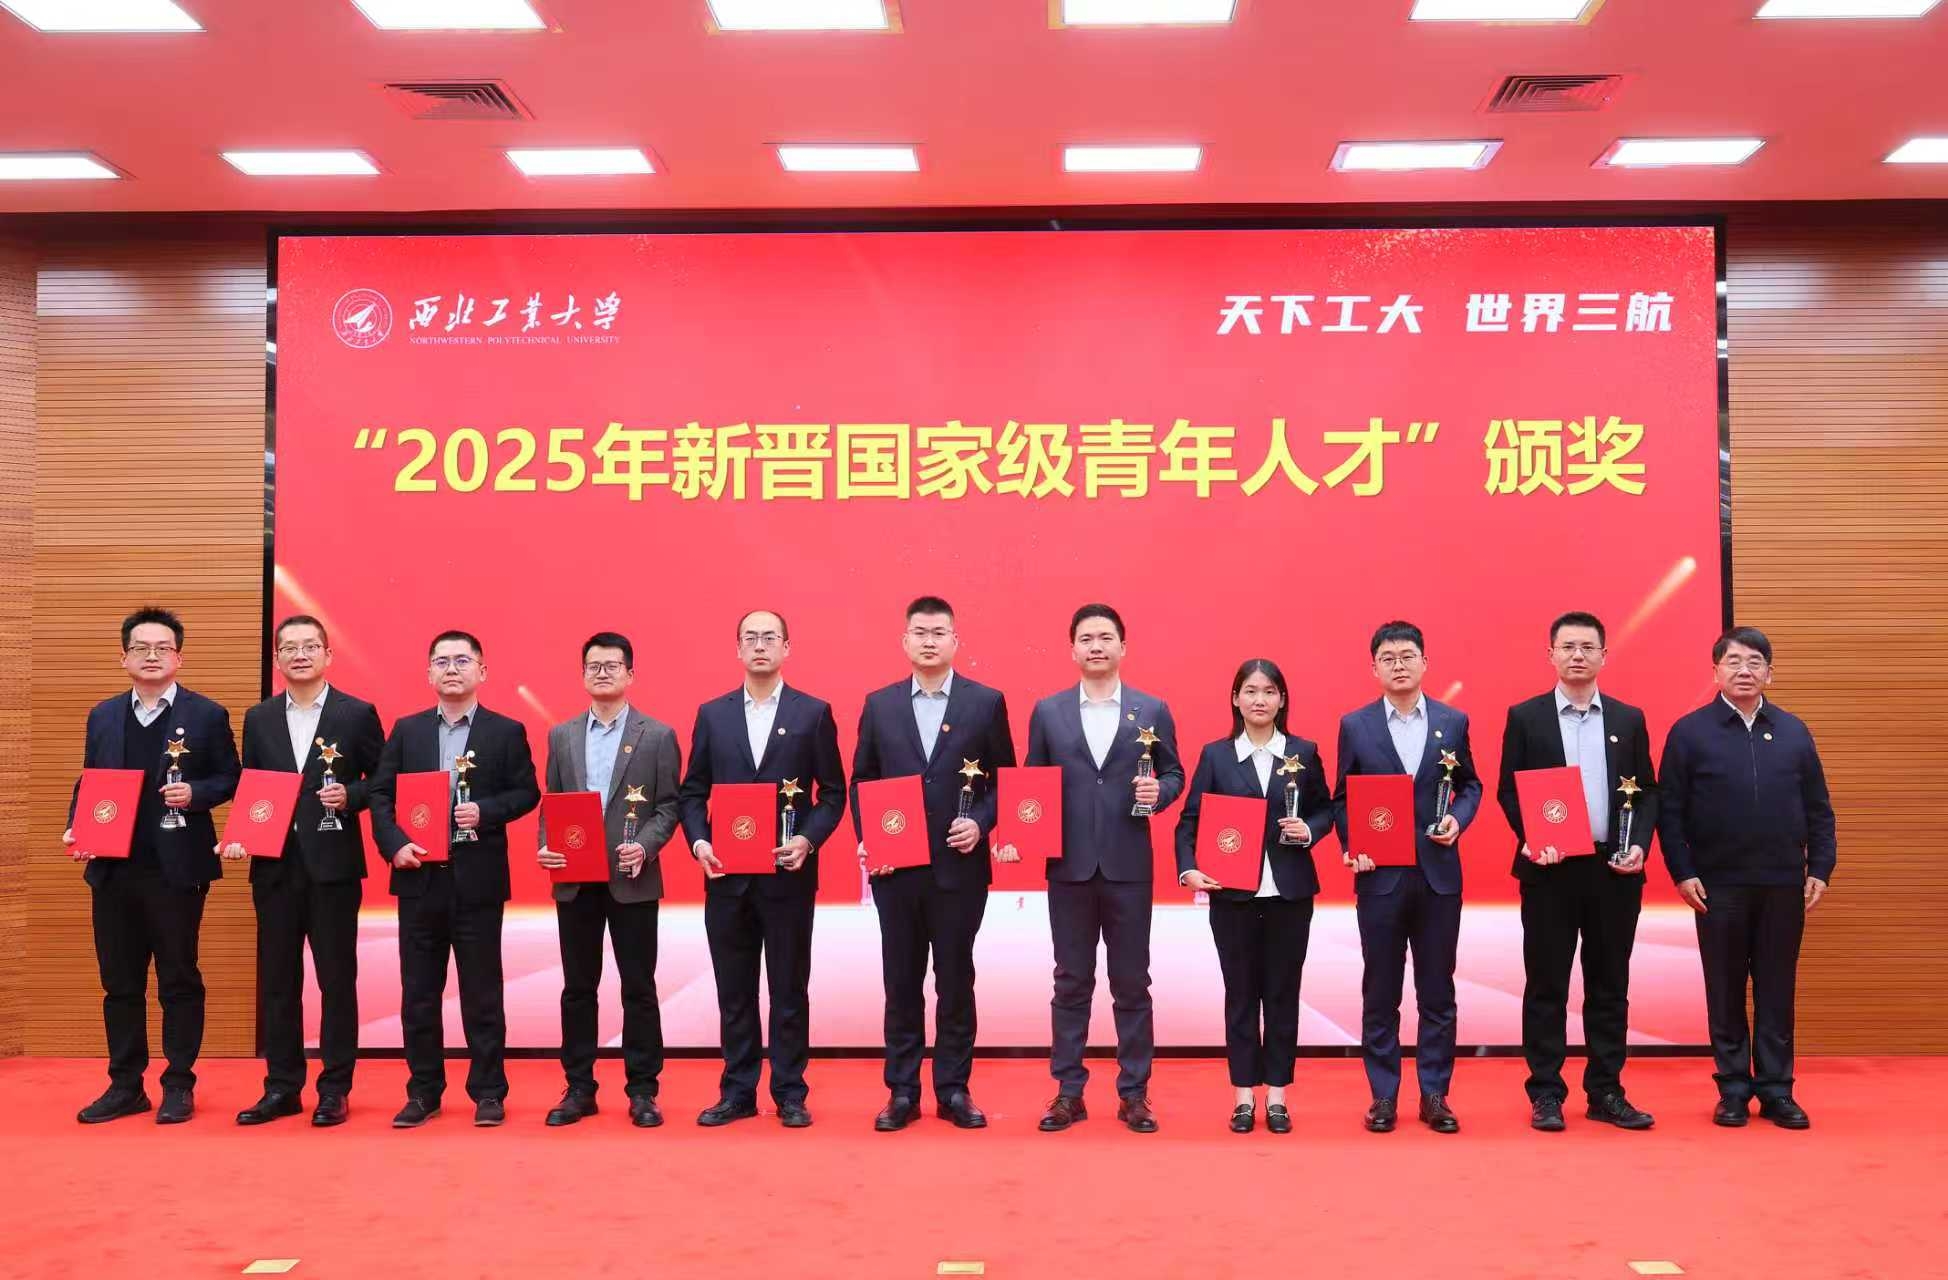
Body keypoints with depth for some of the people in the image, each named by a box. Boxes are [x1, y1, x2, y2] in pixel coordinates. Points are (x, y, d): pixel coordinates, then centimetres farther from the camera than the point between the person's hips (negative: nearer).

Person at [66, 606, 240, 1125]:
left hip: (176, 869, -4)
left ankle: (178, 1086, 13)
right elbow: (87, 783, 14)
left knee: (179, 980, 4)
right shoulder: (102, 716, 12)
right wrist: (76, 828, -2)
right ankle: (125, 1085, 21)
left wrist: (194, 794, -18)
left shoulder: (206, 715, -1)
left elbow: (230, 780, 0)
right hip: (113, 868, 4)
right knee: (120, 982, 11)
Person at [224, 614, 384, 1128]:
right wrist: (239, 835, -3)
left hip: (333, 865, -3)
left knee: (336, 979, 3)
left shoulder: (357, 714, 0)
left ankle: (334, 1090, 11)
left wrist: (349, 796, -16)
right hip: (274, 866, 4)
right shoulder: (259, 719, 10)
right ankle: (281, 1087, 19)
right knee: (276, 980, 8)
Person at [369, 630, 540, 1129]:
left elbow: (527, 793, 0)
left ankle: (489, 1091, 13)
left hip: (478, 879, -2)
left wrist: (485, 811, -17)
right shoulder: (406, 730, 9)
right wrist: (394, 843, -10)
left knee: (482, 990, 4)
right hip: (419, 877, 3)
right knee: (419, 991, 8)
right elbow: (381, 793, 5)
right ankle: (423, 1091, 19)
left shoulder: (507, 731, 3)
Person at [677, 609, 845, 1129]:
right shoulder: (712, 714, 8)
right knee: (734, 991, 9)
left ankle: (789, 1093, 16)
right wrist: (698, 841, -7)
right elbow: (693, 792, 10)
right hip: (725, 874, 2)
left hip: (788, 873, -2)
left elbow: (832, 792, 1)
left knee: (789, 989, 6)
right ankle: (737, 1092, 20)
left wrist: (808, 840, -14)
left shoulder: (813, 712, 1)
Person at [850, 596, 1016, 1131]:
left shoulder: (986, 702, 1)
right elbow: (861, 781, 9)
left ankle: (954, 1090, 18)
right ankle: (902, 1091, 18)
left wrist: (980, 824, -13)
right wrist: (866, 840, -4)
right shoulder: (879, 704, 7)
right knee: (901, 981, 8)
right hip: (894, 866, 2)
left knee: (956, 980, 7)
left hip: (959, 865, -1)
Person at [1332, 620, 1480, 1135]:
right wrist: (1351, 846, -10)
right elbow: (1342, 798, 5)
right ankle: (1383, 1095, 15)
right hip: (1380, 875, -1)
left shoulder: (1454, 721, 5)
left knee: (1437, 990, 7)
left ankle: (1435, 1094, 17)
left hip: (1439, 874, 1)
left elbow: (1471, 785, 12)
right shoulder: (1354, 725, 2)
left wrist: (1459, 817, -8)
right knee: (1380, 992, 6)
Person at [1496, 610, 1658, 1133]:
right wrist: (1532, 839, -15)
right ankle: (1546, 1094, 10)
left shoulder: (1629, 718, 10)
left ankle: (1606, 1092, 18)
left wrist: (1639, 845, -6)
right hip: (1549, 870, -2)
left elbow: (1647, 792, 9)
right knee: (1546, 985, 2)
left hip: (1614, 870, 3)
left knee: (1609, 985, 8)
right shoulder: (1525, 716, 2)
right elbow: (1508, 791, 1)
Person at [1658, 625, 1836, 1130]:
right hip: (1718, 885, -2)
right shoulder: (1689, 732, -1)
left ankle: (1777, 1091, 17)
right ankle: (1734, 1090, 15)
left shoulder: (1794, 732, 8)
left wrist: (1820, 868, 1)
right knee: (1725, 992, 6)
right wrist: (1682, 873, -8)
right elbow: (1669, 811, -2)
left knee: (1777, 991, 8)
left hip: (1783, 885, 2)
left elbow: (1819, 809, 9)